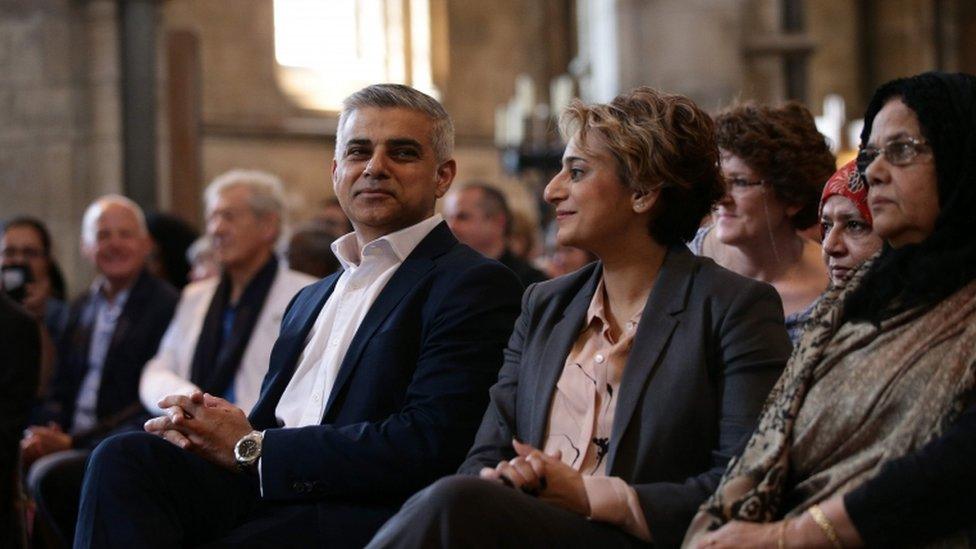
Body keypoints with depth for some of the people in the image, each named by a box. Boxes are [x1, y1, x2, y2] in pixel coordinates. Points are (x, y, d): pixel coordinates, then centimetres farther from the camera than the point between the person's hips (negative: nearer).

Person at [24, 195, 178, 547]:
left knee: (49, 475, -32)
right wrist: (46, 434, -3)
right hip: (71, 444, 6)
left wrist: (72, 442, -14)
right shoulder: (80, 309, 19)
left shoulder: (168, 305, -5)